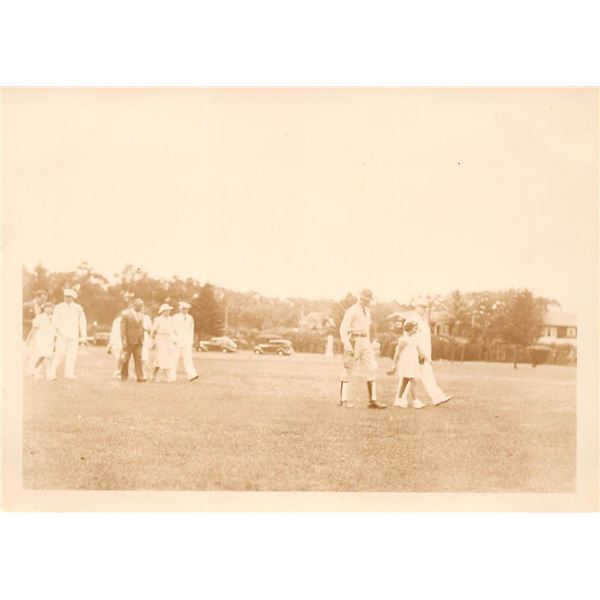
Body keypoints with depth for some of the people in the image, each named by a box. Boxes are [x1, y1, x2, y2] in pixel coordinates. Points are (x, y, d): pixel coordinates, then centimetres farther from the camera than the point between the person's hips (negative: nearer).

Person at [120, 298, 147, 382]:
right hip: (129, 341, -5)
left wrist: (142, 340, 11)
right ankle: (124, 376, 16)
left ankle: (140, 377, -6)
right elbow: (123, 328, -9)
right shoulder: (126, 314, -6)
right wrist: (124, 340, -15)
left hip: (138, 341, 5)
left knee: (138, 358, -2)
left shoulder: (141, 315, 13)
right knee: (125, 359, 5)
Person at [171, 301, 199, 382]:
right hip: (177, 341, -3)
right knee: (175, 358, 3)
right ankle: (172, 376, 13)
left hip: (187, 342, 3)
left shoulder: (190, 318, 11)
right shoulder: (175, 318, -3)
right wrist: (174, 339, -14)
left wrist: (191, 341, 12)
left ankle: (191, 375, -20)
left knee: (188, 358, -8)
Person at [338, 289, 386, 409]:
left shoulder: (367, 311, 15)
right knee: (348, 371, 1)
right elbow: (343, 329, -18)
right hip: (354, 341, -8)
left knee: (373, 368, -2)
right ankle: (343, 400, 12)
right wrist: (347, 346, -27)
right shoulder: (352, 311, -11)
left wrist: (369, 344, 23)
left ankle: (373, 400, -2)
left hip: (365, 342, 8)